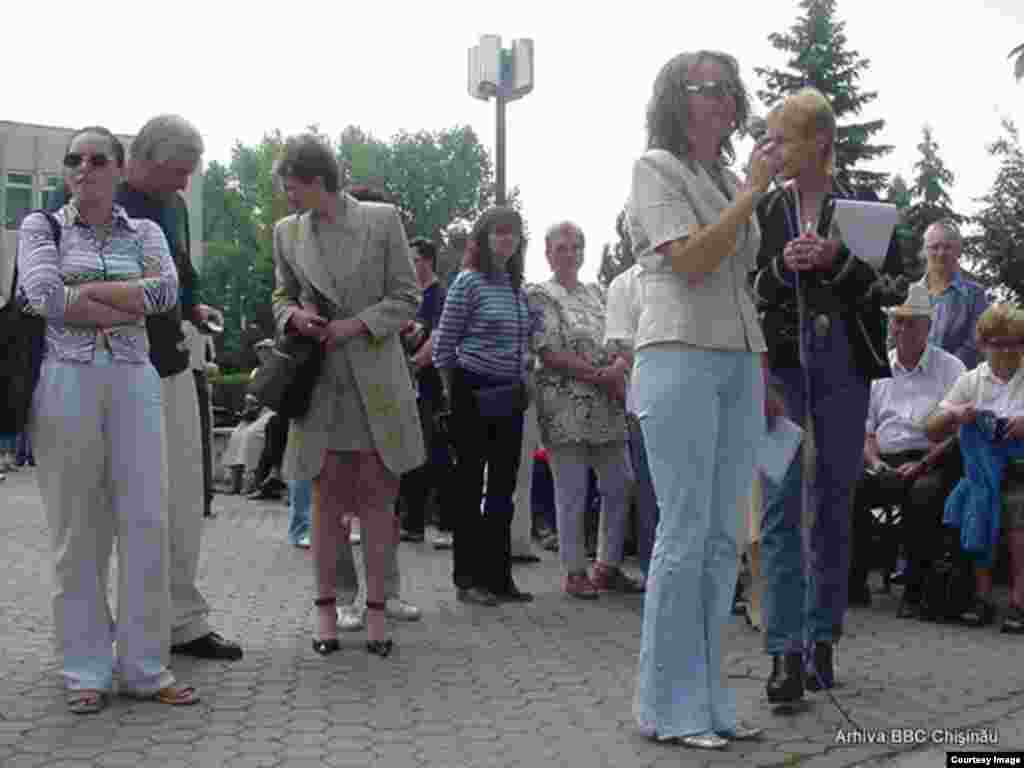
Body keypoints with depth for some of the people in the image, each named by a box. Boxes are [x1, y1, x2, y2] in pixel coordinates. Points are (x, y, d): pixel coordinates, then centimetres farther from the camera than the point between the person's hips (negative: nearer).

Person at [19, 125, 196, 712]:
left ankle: (144, 665, 9)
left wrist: (84, 290, -8)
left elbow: (166, 291, -6)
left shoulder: (144, 232, 13)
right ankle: (86, 670, 11)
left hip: (133, 380, 2)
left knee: (146, 521, -1)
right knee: (77, 527, 1)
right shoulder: (42, 227, 8)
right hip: (66, 380, -2)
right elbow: (45, 296, -10)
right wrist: (126, 306, -8)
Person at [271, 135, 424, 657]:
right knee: (329, 495, 3)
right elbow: (281, 295, 20)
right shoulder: (287, 232, 10)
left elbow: (407, 297, 0)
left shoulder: (382, 220, 0)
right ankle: (326, 606, 11)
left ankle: (376, 608, 7)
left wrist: (355, 324, -12)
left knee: (376, 494, 0)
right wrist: (292, 314, -3)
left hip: (376, 375, -2)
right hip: (320, 378, 2)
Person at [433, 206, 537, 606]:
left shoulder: (518, 286, 12)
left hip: (510, 395, 6)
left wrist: (522, 382, 13)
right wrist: (453, 392, -1)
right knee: (470, 483, 0)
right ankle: (468, 578, 8)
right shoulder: (469, 282, -7)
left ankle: (498, 574, 17)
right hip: (474, 393, -6)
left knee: (504, 485, 9)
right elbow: (444, 345, -5)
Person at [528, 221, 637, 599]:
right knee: (572, 492, -2)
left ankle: (608, 565, 20)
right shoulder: (539, 295, -2)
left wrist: (618, 370, -10)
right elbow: (548, 352, -11)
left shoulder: (596, 293, 16)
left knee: (620, 485, 8)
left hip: (608, 405, 6)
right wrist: (599, 375, -14)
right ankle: (574, 571, 9)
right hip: (566, 407, -6)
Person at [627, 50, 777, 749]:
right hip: (680, 358, -7)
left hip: (741, 365, 7)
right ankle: (670, 706, 1)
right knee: (686, 533, -8)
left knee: (724, 539, 6)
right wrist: (754, 190, -9)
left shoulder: (730, 181, 22)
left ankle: (708, 698, 13)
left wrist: (766, 377, 17)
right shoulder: (657, 168, 1)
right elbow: (691, 261, -12)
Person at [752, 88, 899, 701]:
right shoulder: (763, 211, 8)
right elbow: (744, 293, 6)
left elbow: (891, 289, 2)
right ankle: (786, 652, -10)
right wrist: (782, 267, -13)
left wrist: (836, 262, -13)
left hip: (845, 363, 0)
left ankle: (822, 641, 18)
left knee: (834, 506, 6)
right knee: (781, 507, -10)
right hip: (779, 362, 0)